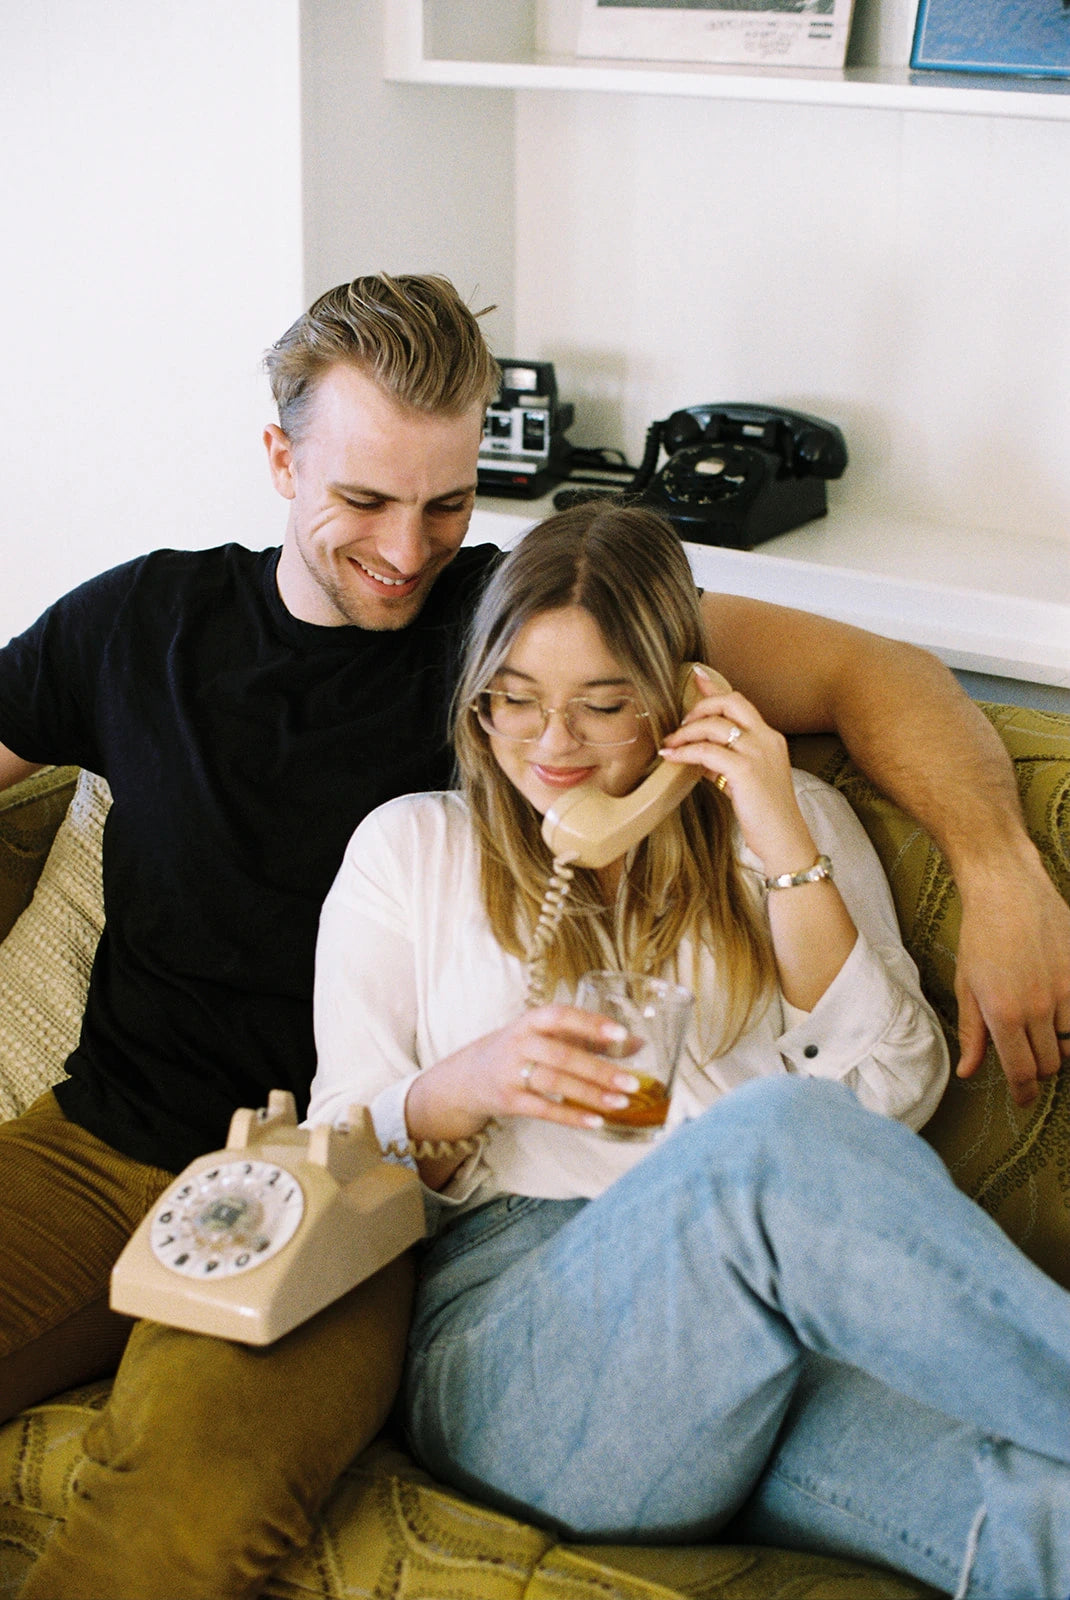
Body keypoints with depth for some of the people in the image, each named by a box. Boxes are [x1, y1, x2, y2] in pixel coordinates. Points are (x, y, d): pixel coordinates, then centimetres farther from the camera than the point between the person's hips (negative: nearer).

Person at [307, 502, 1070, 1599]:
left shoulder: (791, 819, 20)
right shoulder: (412, 848, 17)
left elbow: (894, 1097, 7)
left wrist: (784, 846, -1)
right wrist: (467, 1085, -10)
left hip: (793, 1318, 1)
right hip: (510, 1321, 0)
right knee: (775, 1137, -36)